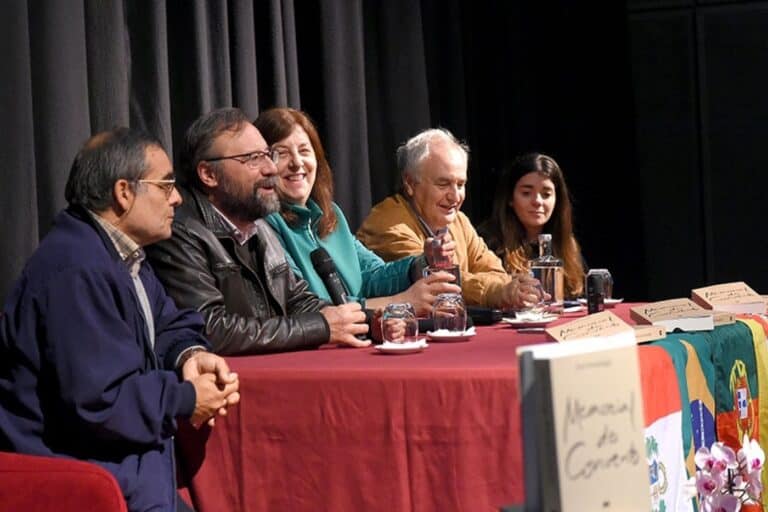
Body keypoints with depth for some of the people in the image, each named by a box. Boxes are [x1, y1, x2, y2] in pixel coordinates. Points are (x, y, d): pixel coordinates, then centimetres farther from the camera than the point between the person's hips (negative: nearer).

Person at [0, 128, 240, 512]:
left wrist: (189, 354, -1)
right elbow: (96, 401, -26)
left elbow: (167, 325, 24)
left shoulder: (121, 256, 13)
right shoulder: (77, 270, -21)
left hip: (123, 464, 10)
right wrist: (185, 401, -12)